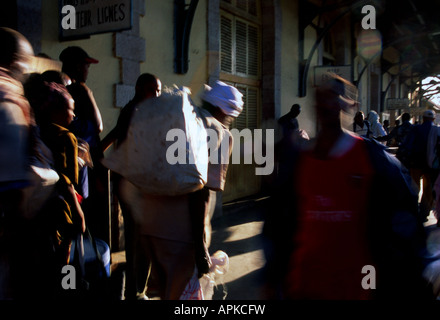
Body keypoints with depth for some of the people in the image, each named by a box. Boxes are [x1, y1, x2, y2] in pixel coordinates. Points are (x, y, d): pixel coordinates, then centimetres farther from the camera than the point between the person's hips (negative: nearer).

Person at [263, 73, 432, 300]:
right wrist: (274, 280, 9)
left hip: (357, 289, -1)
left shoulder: (373, 157, -7)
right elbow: (276, 222, 7)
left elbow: (403, 220, -2)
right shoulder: (297, 161, 0)